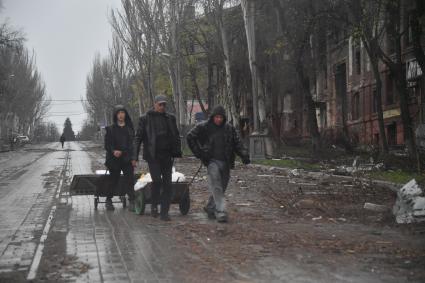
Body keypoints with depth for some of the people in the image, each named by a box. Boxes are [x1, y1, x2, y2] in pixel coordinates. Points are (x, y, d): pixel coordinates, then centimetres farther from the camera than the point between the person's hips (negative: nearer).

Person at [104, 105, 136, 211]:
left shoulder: (130, 128, 10)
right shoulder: (110, 129, 6)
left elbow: (132, 143, 6)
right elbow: (107, 144, 3)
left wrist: (121, 151, -7)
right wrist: (113, 151, -16)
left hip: (127, 159, 1)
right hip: (114, 159, 0)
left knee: (129, 179, -9)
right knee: (113, 180, 6)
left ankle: (131, 201, -12)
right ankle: (109, 200, 21)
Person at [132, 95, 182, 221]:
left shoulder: (170, 118, 12)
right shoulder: (145, 119, 2)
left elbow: (176, 136, 15)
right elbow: (138, 138, 1)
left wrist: (177, 151, 2)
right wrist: (135, 157, -6)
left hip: (167, 155, 3)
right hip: (152, 155, -3)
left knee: (167, 183, 2)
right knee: (157, 180, -16)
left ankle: (164, 212, 9)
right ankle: (154, 205, 8)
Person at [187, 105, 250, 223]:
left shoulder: (230, 128, 7)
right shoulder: (204, 127, -3)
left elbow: (237, 143, 7)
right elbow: (190, 137, 1)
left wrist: (244, 155, -11)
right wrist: (199, 153, -4)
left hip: (226, 162, 4)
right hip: (212, 161, -4)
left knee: (222, 187, 11)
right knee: (216, 187, -18)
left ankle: (210, 208, 30)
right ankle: (220, 212, -20)